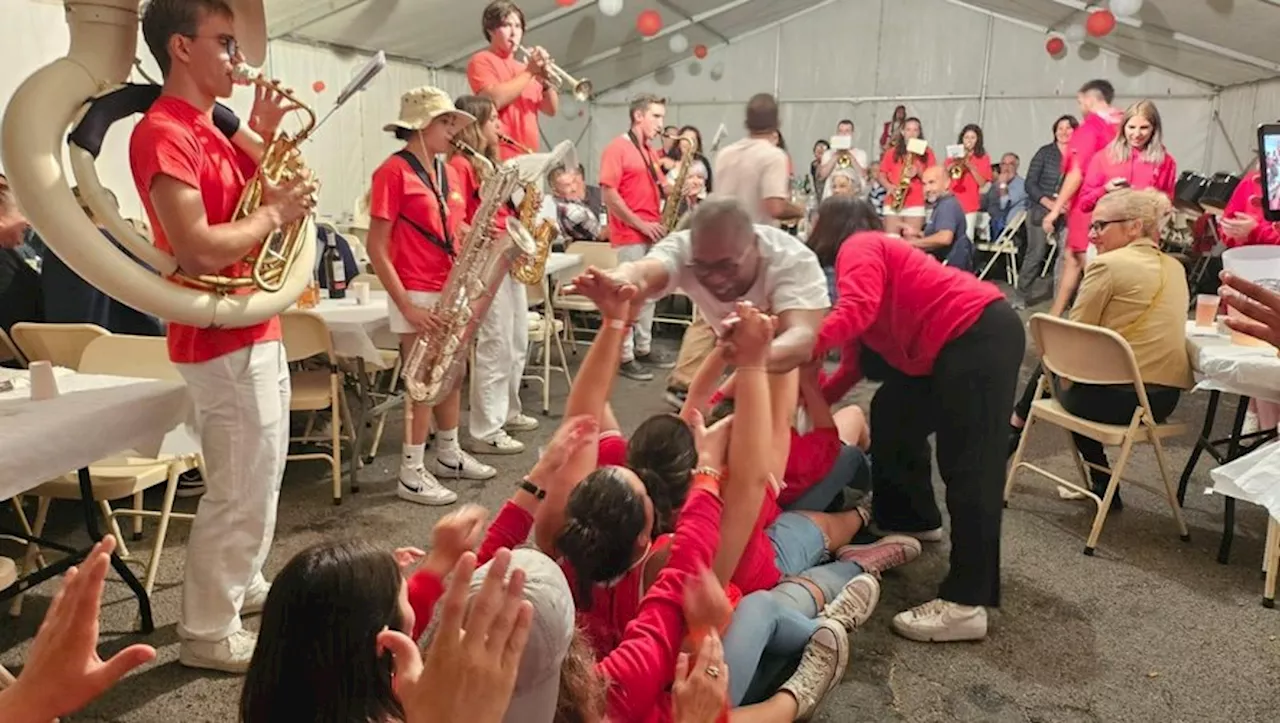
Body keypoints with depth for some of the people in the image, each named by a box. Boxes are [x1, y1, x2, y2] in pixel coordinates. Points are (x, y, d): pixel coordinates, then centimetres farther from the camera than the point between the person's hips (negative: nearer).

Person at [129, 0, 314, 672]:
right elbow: (200, 250, -27)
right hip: (222, 339, -10)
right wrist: (275, 212, -14)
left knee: (259, 477, 20)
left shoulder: (207, 129, 13)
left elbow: (240, 205, 17)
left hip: (254, 329, 10)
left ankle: (244, 586, 37)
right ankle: (207, 632, 14)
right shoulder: (162, 132, -18)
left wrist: (260, 138, 6)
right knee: (239, 491, -1)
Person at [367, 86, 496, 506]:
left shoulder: (448, 173, 11)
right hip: (418, 295, -8)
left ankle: (449, 454, 30)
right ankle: (412, 475, 7)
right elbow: (376, 248, -15)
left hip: (451, 290, 8)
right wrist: (406, 305, -19)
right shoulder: (393, 172, -13)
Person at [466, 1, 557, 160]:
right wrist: (529, 72, -8)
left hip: (529, 156, 7)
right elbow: (494, 100, -15)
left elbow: (551, 110, 17)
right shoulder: (482, 60, 4)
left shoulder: (525, 69, 23)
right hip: (500, 155, -7)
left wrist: (546, 81, -1)